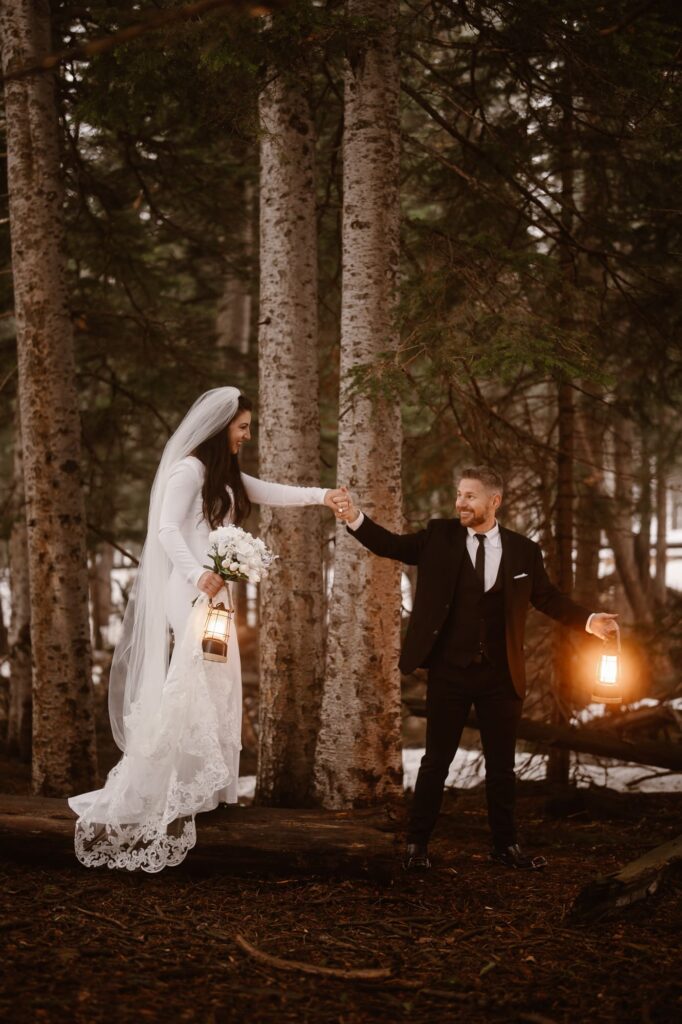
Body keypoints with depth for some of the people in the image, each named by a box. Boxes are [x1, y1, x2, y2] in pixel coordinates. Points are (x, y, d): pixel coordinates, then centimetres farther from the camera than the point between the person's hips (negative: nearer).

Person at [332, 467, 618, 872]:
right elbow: (392, 545, -3)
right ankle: (418, 844, 14)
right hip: (450, 672, -1)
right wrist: (355, 517, -18)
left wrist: (589, 620, -4)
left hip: (501, 675, 1)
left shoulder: (523, 551, 2)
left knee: (502, 764, 10)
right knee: (437, 760, 5)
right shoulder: (440, 537, 1)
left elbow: (549, 597, 8)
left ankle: (506, 845, 22)